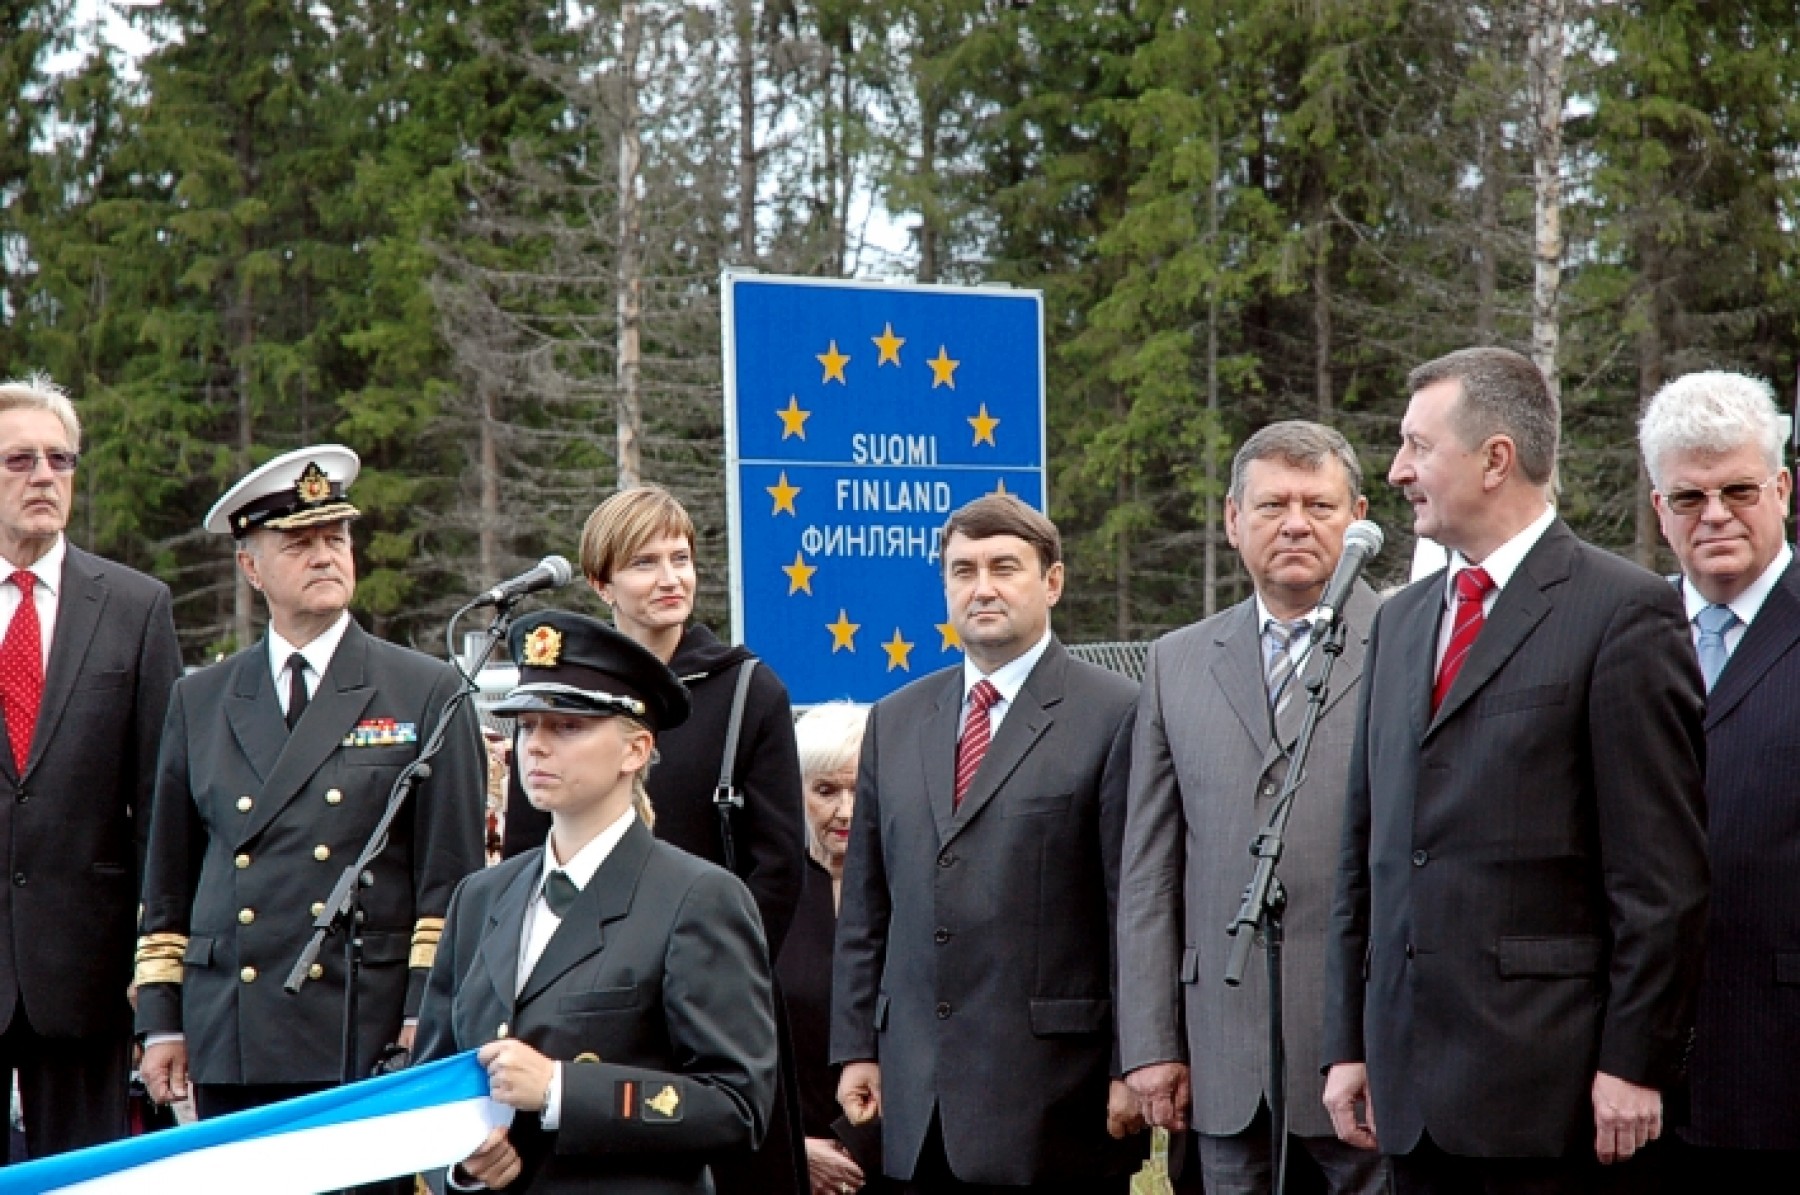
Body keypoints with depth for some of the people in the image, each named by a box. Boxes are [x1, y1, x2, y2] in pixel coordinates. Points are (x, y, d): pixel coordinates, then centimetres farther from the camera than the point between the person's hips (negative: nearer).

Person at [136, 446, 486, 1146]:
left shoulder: (429, 693, 4)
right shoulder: (199, 702, 13)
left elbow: (451, 880, 1)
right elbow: (167, 884, 15)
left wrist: (426, 1019, -6)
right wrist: (160, 1021, 9)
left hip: (371, 1040, -2)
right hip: (228, 1046, 3)